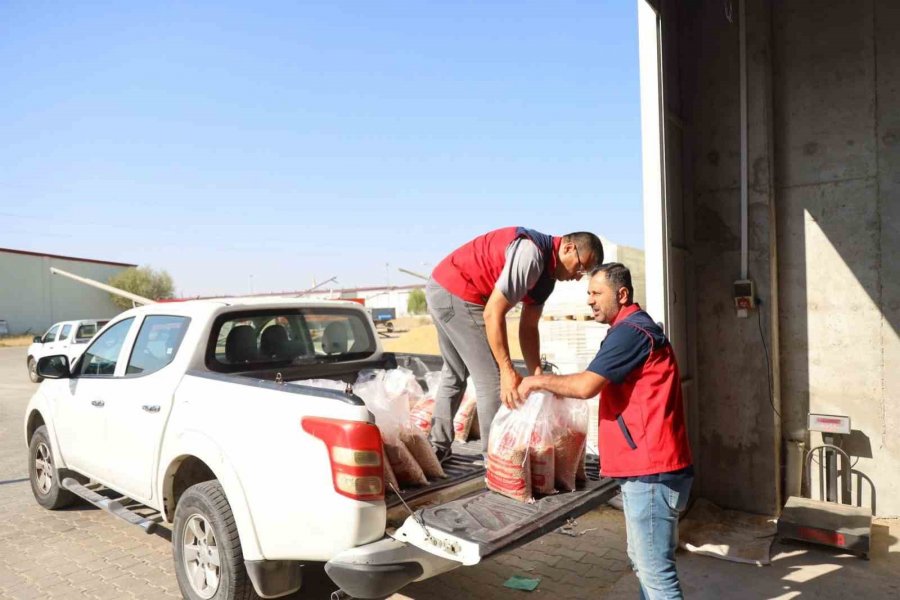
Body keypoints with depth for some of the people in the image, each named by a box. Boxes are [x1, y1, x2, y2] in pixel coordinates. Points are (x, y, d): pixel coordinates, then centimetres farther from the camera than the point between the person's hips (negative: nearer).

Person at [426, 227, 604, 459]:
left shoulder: (546, 273, 9)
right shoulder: (531, 253, -22)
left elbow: (528, 327, 11)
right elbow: (493, 313, -25)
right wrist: (508, 371, -24)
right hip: (457, 294, -11)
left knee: (455, 374, 23)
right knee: (493, 380, -5)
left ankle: (437, 447, 34)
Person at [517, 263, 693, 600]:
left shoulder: (630, 331, -15)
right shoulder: (631, 329, 19)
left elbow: (586, 386, -22)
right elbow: (602, 388, 21)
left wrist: (539, 381, -7)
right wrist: (557, 390, 11)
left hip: (651, 471, -11)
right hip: (645, 467, 11)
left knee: (656, 571, -2)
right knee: (644, 563, 20)